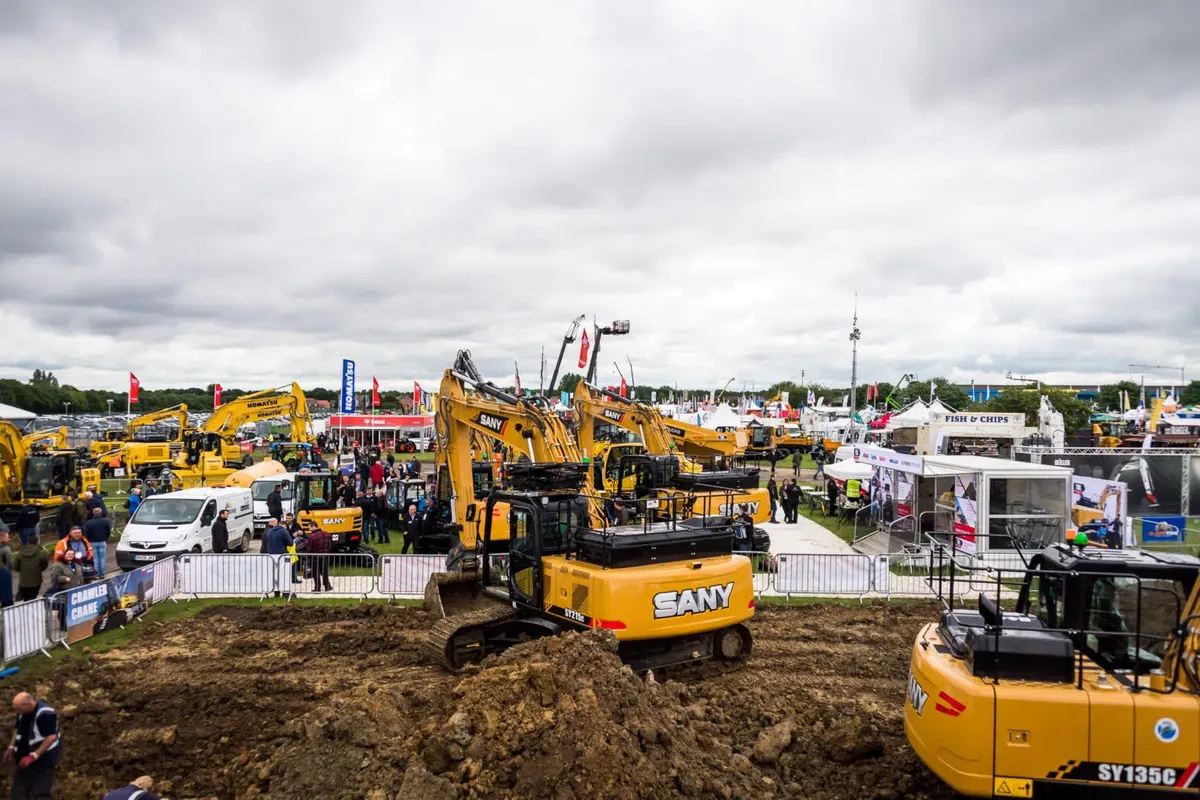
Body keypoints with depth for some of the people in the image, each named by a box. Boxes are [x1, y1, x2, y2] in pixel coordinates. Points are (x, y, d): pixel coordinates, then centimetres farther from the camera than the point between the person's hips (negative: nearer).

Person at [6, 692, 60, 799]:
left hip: (43, 758, -8)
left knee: (40, 792, -1)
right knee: (18, 790, 18)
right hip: (24, 755, 8)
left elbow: (52, 737, -30)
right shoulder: (22, 712, -3)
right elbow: (18, 729, 16)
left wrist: (33, 756, -29)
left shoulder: (45, 714, -29)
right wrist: (11, 747, 6)